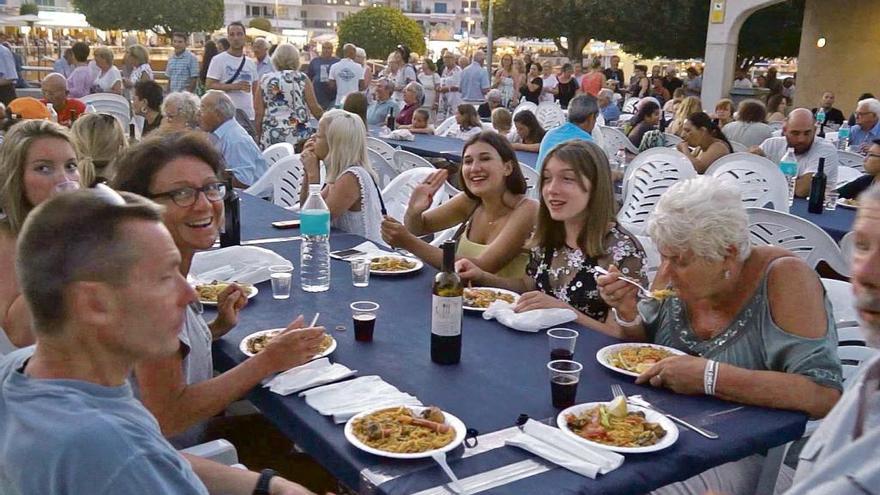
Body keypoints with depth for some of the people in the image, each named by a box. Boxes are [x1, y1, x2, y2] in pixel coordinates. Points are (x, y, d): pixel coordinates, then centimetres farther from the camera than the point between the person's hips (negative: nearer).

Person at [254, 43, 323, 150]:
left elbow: (258, 112, 4)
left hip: (271, 137, 1)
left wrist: (260, 136, 13)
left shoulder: (265, 80, 5)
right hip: (299, 136, -1)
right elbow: (315, 108, 1)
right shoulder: (301, 79, 1)